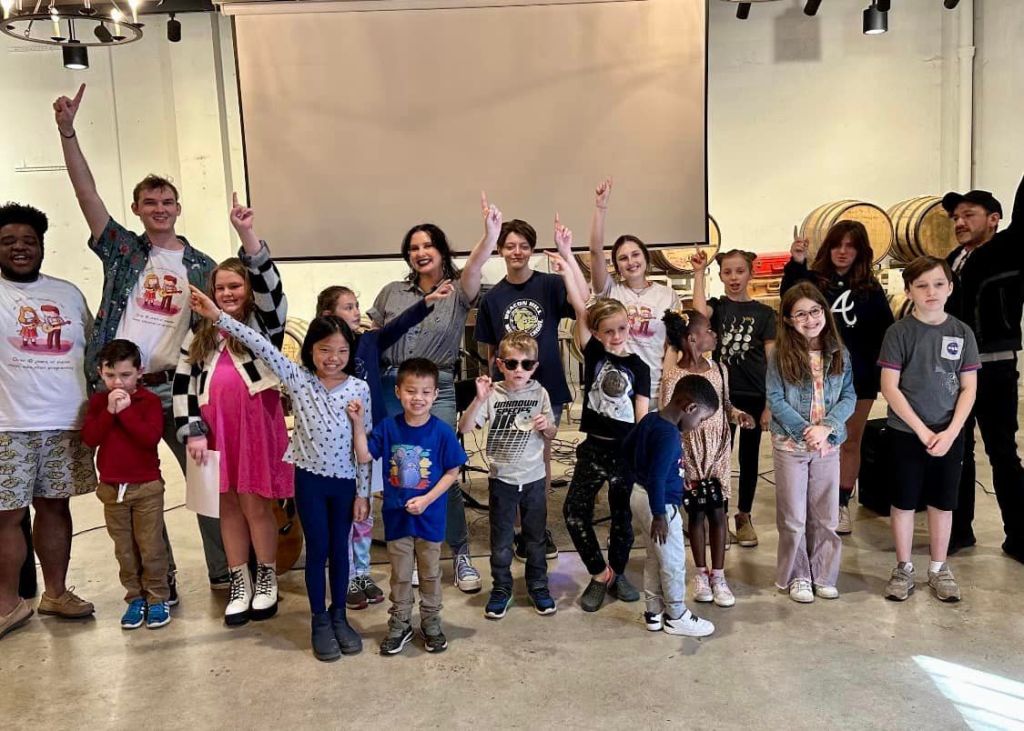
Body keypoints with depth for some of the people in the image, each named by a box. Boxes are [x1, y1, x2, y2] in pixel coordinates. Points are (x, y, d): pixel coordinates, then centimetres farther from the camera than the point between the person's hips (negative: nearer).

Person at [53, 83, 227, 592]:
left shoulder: (201, 267, 8)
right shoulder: (121, 249, 6)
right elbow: (86, 193, -3)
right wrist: (67, 130, -11)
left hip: (176, 388, 0)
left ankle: (224, 571, 17)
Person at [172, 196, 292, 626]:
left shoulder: (265, 322, 2)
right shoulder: (200, 335, 12)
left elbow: (269, 284, -16)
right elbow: (182, 384, 9)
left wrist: (247, 235, -27)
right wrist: (192, 432, -1)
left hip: (256, 423, -3)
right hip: (215, 427, 4)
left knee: (255, 504, 1)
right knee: (228, 506, 10)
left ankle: (267, 579, 19)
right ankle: (240, 584, 22)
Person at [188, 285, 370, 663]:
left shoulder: (359, 388, -6)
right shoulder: (297, 378, -6)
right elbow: (263, 347, -15)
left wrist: (363, 492, -2)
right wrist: (218, 316, -22)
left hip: (345, 480, 1)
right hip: (310, 479, 0)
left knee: (339, 549, 13)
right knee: (318, 550, 8)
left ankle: (338, 616, 28)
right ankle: (319, 621, 23)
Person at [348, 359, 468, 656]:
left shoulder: (442, 432, -14)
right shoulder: (388, 427, -7)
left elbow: (452, 471, -8)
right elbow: (364, 456, -6)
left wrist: (427, 499, -17)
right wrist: (358, 423, -16)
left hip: (430, 517, -1)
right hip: (396, 516, 1)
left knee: (430, 573, 16)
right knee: (400, 575, 15)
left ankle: (431, 623, 34)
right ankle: (400, 624, 31)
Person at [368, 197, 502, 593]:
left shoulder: (457, 293, 2)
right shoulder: (392, 293, 12)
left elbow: (473, 270, -20)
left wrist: (490, 234, -36)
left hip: (437, 393, -3)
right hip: (390, 389, 3)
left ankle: (460, 554, 10)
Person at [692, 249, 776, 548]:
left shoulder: (763, 313, 1)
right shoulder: (717, 307, 3)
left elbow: (772, 361, -1)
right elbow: (700, 312, -24)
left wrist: (770, 404, -6)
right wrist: (699, 272, -19)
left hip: (754, 397, 0)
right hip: (721, 394, 0)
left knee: (748, 457, 10)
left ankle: (744, 516, 22)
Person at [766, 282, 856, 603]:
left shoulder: (839, 354, 1)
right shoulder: (780, 356, -8)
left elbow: (849, 396, -2)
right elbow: (775, 400, -10)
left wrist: (826, 427, -16)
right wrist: (804, 432, -16)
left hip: (828, 445, 3)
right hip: (790, 444, -2)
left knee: (825, 515, 11)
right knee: (793, 516, 6)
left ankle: (823, 575, 25)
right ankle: (797, 576, 21)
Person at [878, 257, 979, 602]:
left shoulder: (962, 333, 1)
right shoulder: (899, 332, -7)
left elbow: (969, 388, 2)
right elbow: (889, 387, -9)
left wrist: (950, 432, -10)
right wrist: (922, 430, -13)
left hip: (949, 434, 2)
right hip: (906, 433, -2)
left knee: (943, 503, 11)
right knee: (904, 502, 7)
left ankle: (938, 569, 25)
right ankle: (904, 568, 21)